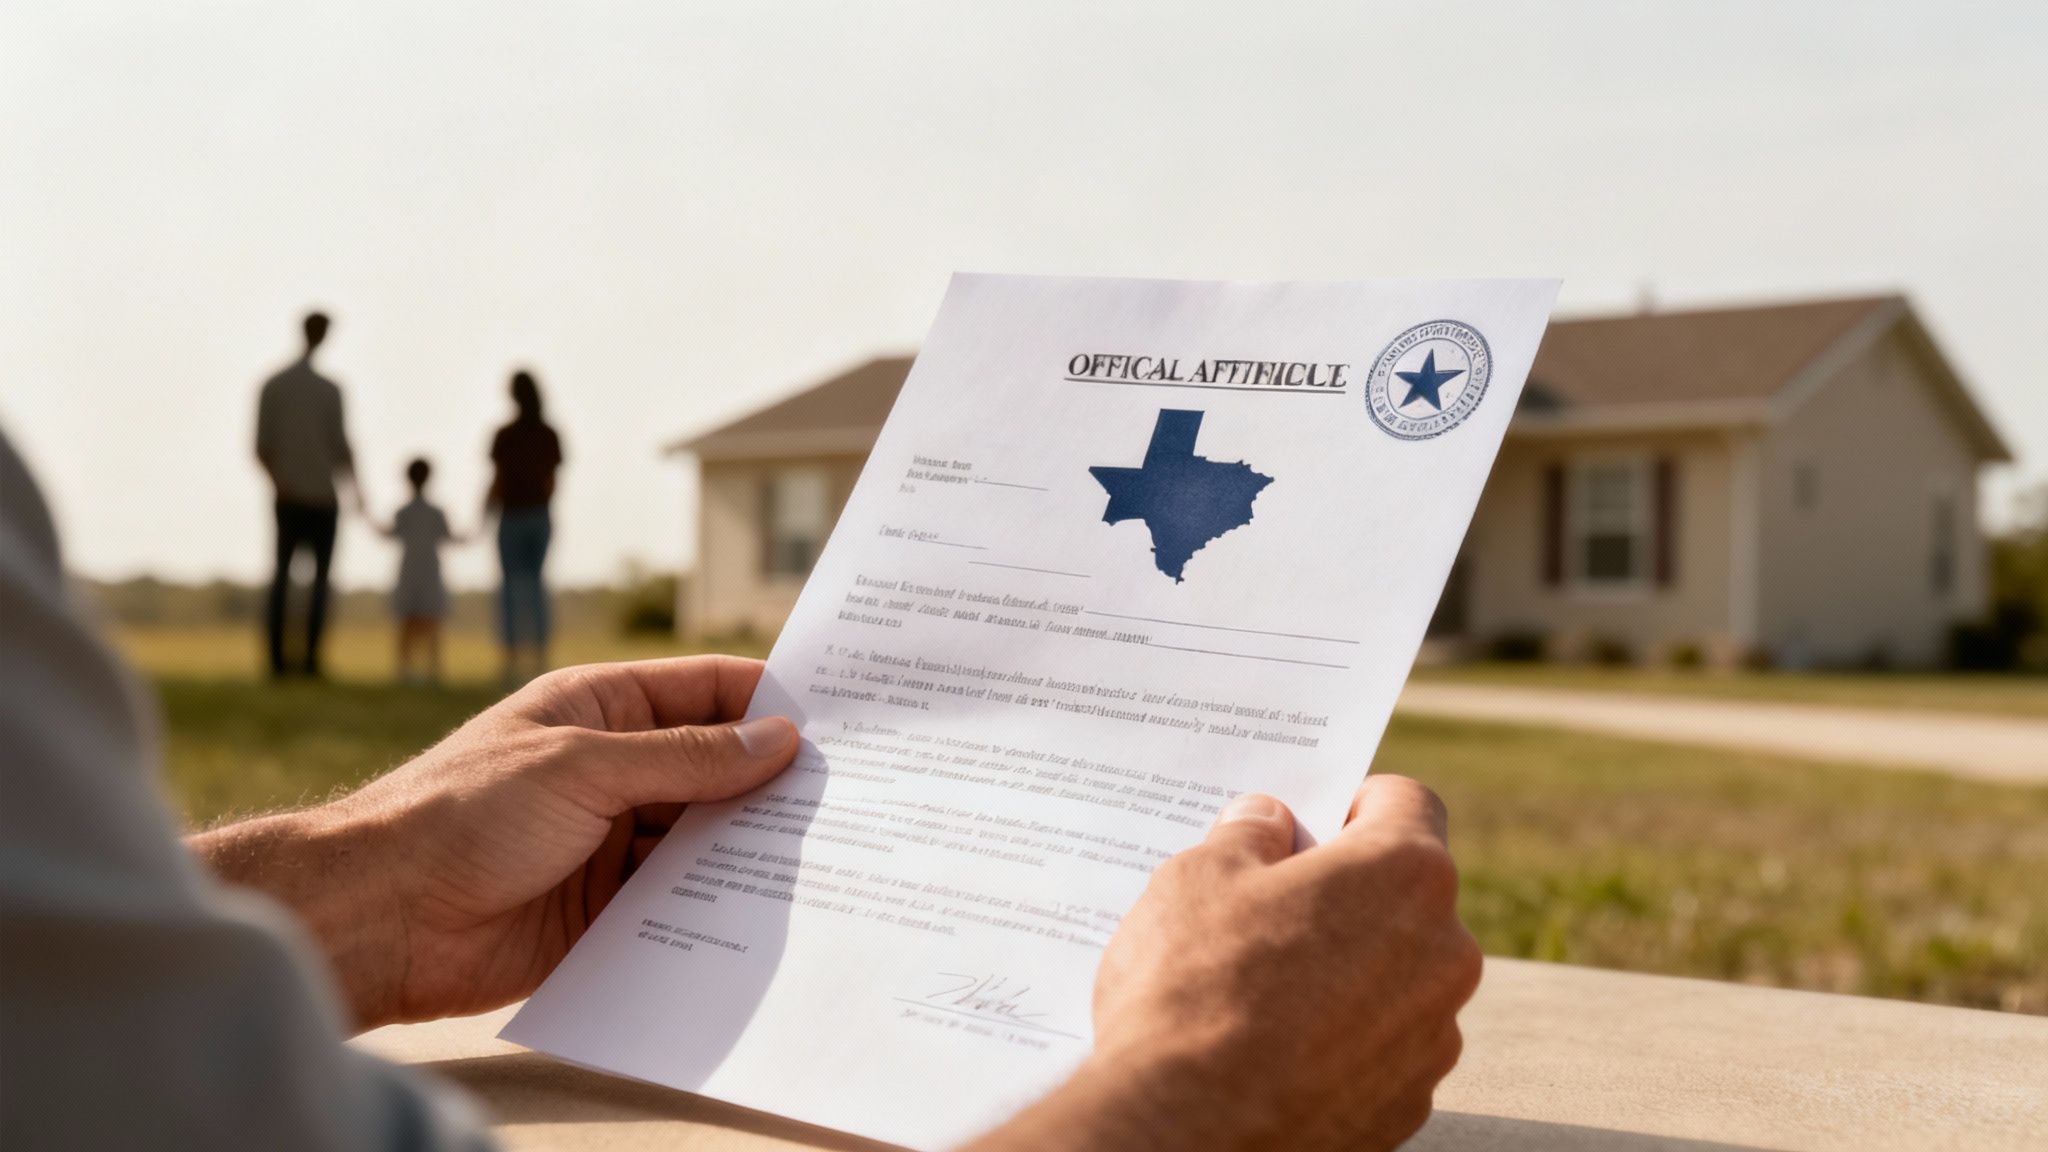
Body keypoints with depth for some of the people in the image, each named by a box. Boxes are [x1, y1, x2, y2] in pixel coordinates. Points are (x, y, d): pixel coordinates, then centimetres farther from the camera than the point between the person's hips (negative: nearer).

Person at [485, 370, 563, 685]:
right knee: (535, 582, 12)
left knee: (512, 585, 3)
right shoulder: (550, 436, 1)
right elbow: (551, 481, 5)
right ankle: (540, 657, 7)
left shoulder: (504, 436, -10)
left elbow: (497, 481, -8)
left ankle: (513, 660, 0)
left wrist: (487, 508, 8)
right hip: (540, 515, 3)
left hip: (513, 516, -3)